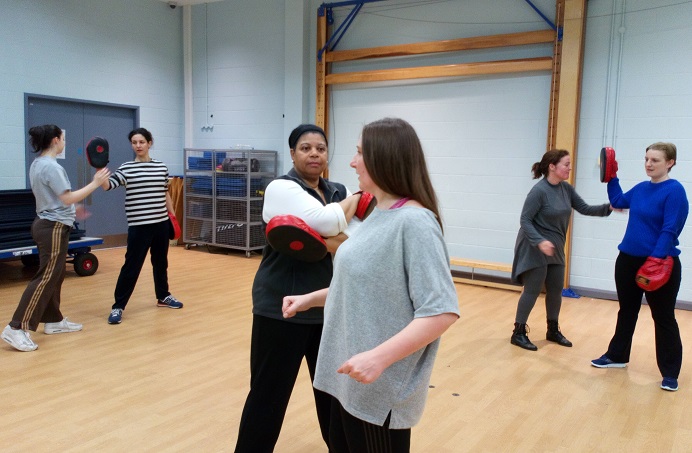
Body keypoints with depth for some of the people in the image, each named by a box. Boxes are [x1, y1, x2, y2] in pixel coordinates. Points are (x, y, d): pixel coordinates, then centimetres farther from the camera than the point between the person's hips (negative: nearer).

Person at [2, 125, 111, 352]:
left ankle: (54, 320, 26)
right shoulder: (51, 167, -19)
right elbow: (68, 198, -20)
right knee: (45, 278, -9)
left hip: (47, 224, 11)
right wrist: (95, 183, -14)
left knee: (55, 276, 17)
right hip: (54, 228, -11)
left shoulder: (37, 164, 12)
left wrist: (70, 211, 28)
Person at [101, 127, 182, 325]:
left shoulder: (162, 167, 6)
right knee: (131, 266, -4)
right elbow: (107, 185, -19)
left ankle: (163, 297, 36)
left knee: (160, 262, 18)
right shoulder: (127, 168, -4)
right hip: (139, 226, -4)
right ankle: (118, 307, 6)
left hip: (161, 223, 4)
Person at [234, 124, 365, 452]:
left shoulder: (338, 192, 9)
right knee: (269, 392, 2)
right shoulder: (281, 188, -10)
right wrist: (354, 199, -7)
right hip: (282, 305, -5)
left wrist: (318, 240, -23)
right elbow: (327, 221, -26)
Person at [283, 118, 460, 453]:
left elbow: (441, 311, -25)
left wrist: (380, 356, -31)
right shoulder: (378, 215, 7)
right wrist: (310, 298, 11)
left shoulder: (414, 222, -21)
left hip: (383, 386, -8)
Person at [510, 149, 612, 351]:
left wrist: (608, 208, -6)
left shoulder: (566, 189, 3)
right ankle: (518, 333, 10)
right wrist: (539, 241, -31)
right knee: (532, 291, -2)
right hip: (535, 250, -8)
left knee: (556, 291, 14)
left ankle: (553, 331, 30)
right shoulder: (539, 191, -20)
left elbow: (584, 208, 8)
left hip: (555, 249, 8)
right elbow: (525, 220, -20)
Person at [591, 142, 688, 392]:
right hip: (628, 259, 7)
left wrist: (656, 260, -29)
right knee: (627, 311, 18)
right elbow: (618, 201, 26)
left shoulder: (674, 191, -15)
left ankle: (670, 373, 16)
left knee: (663, 318, 4)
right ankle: (617, 356, 32)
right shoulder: (641, 188, 6)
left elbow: (670, 231, -21)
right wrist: (611, 177, 20)